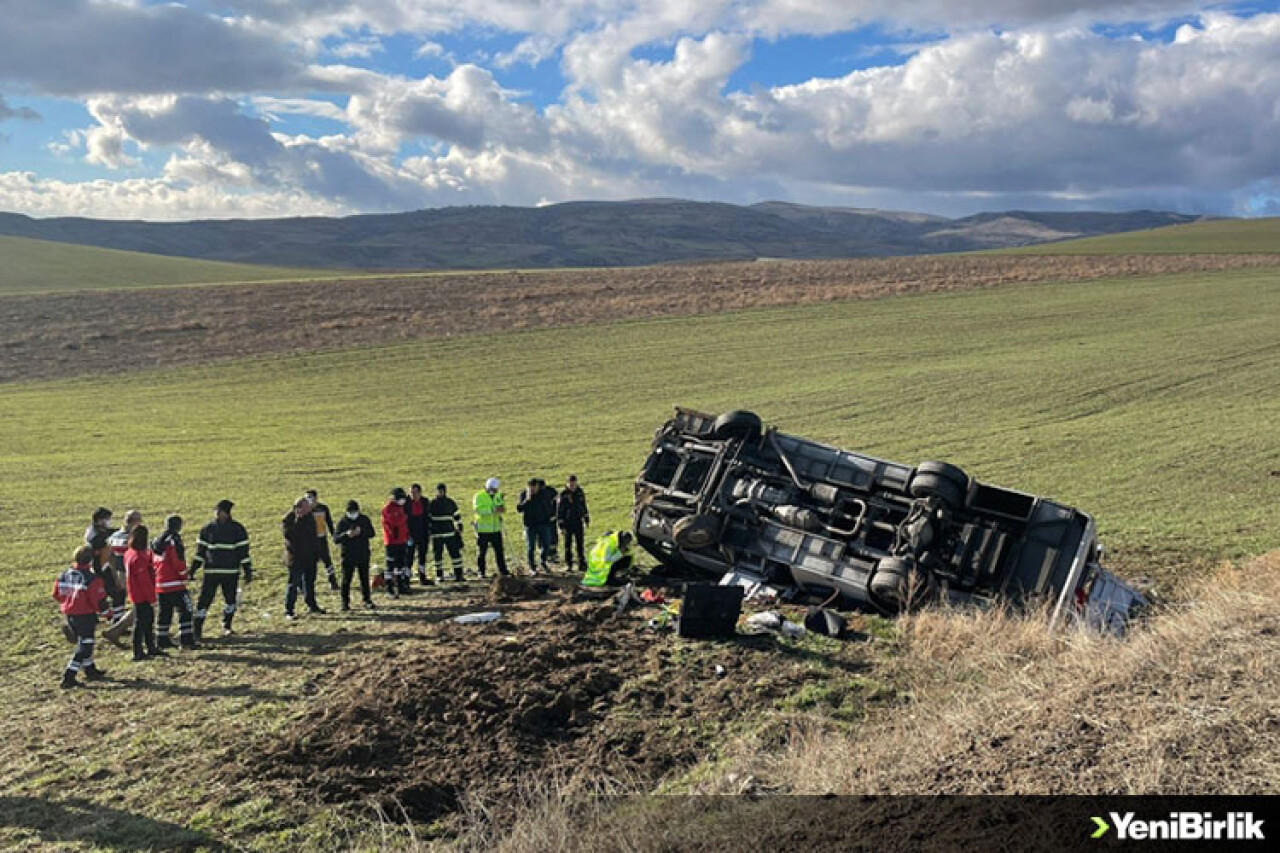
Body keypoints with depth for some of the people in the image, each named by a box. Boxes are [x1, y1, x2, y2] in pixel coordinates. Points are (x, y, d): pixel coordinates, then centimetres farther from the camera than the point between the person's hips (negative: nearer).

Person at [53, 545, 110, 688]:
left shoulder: (64, 576, 1)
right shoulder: (92, 579, -19)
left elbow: (57, 595, 12)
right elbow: (99, 600, -17)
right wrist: (105, 612, 1)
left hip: (69, 616, 7)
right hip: (85, 616, -7)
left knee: (83, 643, 22)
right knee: (85, 646, 1)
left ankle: (90, 671, 34)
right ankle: (68, 677, -5)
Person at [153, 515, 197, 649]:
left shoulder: (156, 542, 13)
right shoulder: (174, 541, -13)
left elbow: (152, 562, 18)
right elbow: (179, 563, -16)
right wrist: (184, 577, -1)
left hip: (160, 584, 8)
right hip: (175, 585, -8)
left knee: (165, 613, 15)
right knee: (186, 611, -4)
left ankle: (162, 640, 18)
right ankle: (187, 640, -7)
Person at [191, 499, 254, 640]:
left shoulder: (238, 529, -1)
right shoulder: (208, 529, 4)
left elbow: (243, 552, 0)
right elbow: (200, 551, 9)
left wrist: (248, 572, -3)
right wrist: (193, 569, 3)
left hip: (231, 573, -1)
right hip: (211, 572, 1)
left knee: (231, 600, 8)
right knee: (204, 600, -4)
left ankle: (226, 627, 27)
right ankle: (197, 630, 3)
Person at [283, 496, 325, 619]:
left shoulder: (309, 518, 9)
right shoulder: (288, 520, -11)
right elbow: (288, 534, -29)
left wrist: (317, 553, 15)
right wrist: (297, 519, -29)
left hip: (310, 558, 7)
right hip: (295, 558, -7)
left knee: (310, 582, 17)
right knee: (293, 584, -5)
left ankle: (312, 605, 29)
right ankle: (288, 611, 0)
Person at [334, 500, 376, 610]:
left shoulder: (364, 519, 4)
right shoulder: (342, 522, -3)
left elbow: (372, 534, 1)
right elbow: (335, 539, -8)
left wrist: (361, 531, -17)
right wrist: (346, 534, -25)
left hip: (363, 554, 2)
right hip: (348, 555, -2)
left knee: (364, 578, 10)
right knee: (346, 579, 0)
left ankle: (367, 600, 20)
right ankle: (345, 602, 8)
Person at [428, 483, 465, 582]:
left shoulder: (451, 503, 6)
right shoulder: (432, 504, 2)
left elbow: (457, 517, 13)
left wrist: (459, 529, 10)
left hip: (450, 533, 1)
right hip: (436, 534, -1)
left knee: (455, 553, -3)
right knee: (437, 555, 4)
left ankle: (458, 574, 2)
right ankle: (439, 575, 15)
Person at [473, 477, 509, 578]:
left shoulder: (498, 496, 10)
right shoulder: (479, 496, -7)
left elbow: (503, 510, 10)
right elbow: (478, 509, -23)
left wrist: (502, 504, -13)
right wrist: (493, 509, -29)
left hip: (496, 528, 5)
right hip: (483, 529, -5)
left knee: (499, 551, 7)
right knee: (482, 552, 3)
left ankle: (502, 570, 13)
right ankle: (481, 572, 12)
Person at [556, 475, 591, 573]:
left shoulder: (580, 492, 1)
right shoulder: (563, 495, -12)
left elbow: (584, 506, 14)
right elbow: (559, 511, -9)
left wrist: (587, 519, 14)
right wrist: (561, 526, -11)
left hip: (578, 522, 3)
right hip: (568, 523, -3)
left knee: (580, 544, 5)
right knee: (568, 544, 4)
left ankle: (582, 564, 11)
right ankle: (568, 564, 13)